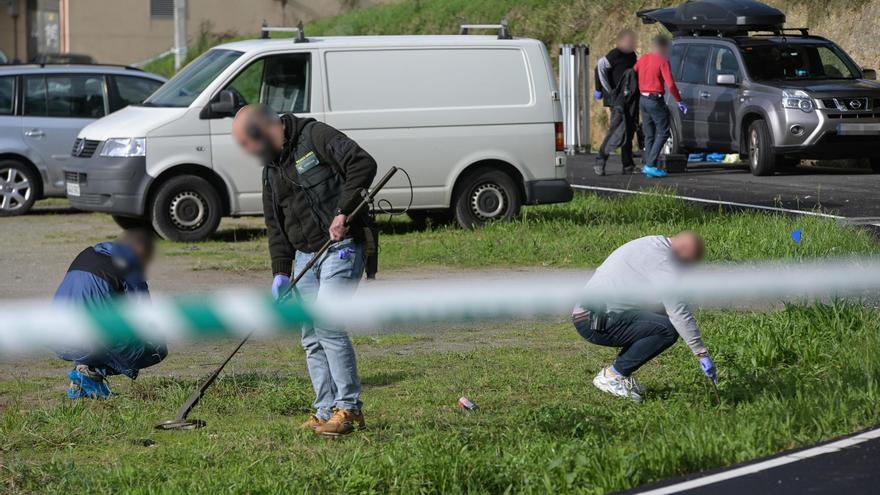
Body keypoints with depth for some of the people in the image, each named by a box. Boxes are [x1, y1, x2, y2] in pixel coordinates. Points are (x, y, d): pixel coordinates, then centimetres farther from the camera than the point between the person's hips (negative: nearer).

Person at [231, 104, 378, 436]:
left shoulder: (315, 136, -9)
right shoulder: (272, 167, 17)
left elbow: (363, 164, -19)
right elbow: (275, 224, 17)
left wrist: (343, 212, -24)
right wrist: (280, 273, 7)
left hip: (341, 247, -8)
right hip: (305, 256, 8)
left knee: (328, 325, -17)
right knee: (312, 336, 4)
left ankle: (349, 407, -9)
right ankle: (327, 411, 10)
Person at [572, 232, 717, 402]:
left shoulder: (652, 246, 17)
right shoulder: (661, 260, -14)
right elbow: (679, 312, -19)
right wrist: (702, 354, -16)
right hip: (595, 322, -11)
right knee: (668, 330, -19)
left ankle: (620, 374, 12)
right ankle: (612, 375, -9)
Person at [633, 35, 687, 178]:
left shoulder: (643, 59, 9)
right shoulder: (663, 62, -13)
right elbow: (670, 84, -18)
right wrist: (679, 101, -10)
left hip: (643, 100, 7)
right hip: (656, 101, -7)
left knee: (649, 135, 13)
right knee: (663, 132, -2)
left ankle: (648, 166, 10)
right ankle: (650, 165, -11)